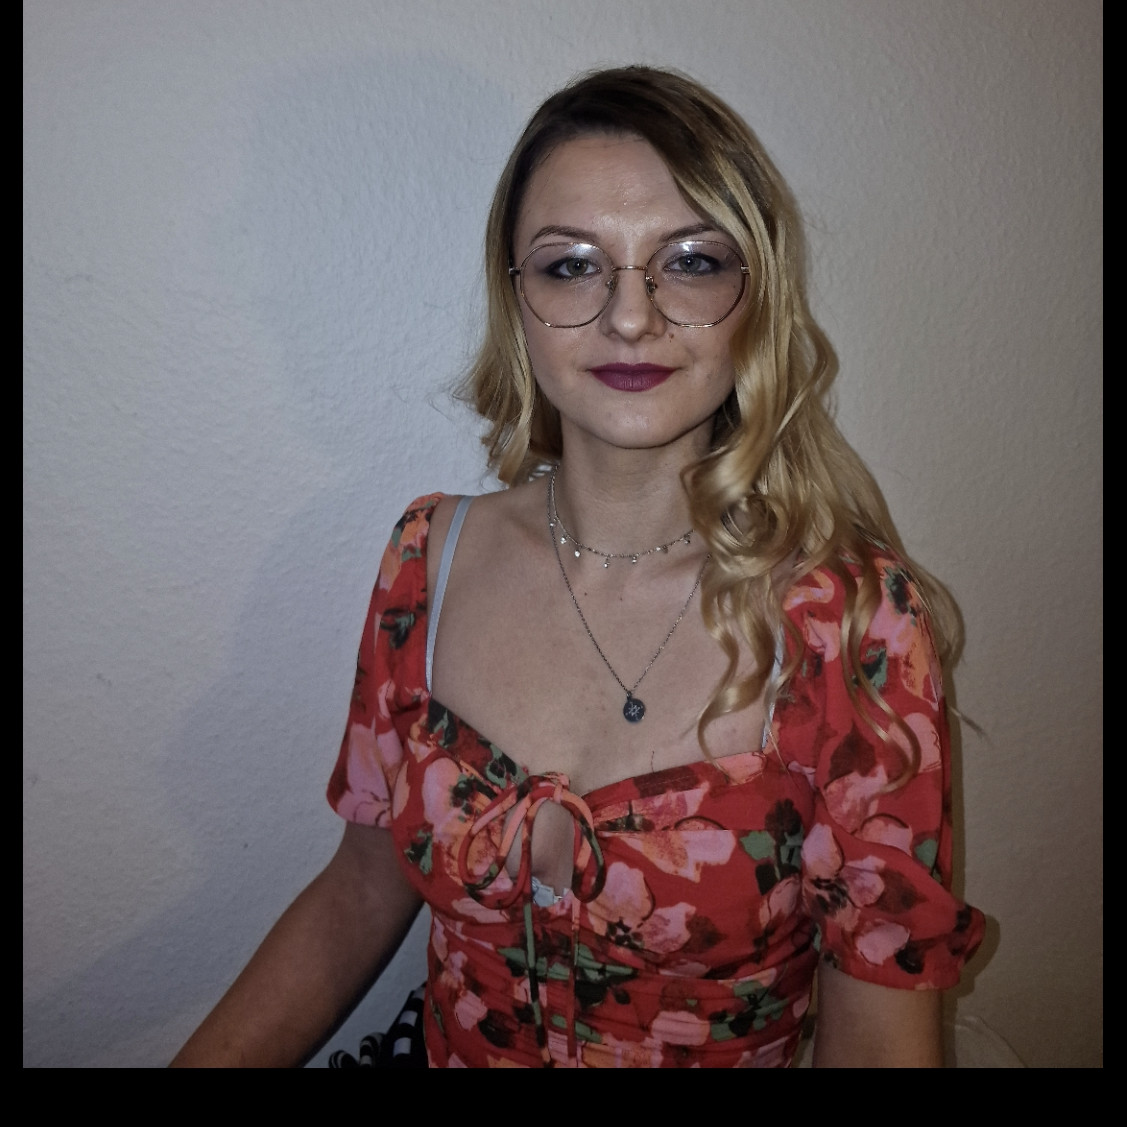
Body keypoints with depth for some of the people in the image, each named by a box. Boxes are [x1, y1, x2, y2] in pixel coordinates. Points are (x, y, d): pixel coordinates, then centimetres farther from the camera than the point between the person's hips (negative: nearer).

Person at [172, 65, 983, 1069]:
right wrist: (206, 1058, -9)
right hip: (447, 1046, 1)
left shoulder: (860, 624, -18)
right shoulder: (431, 558, -8)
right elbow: (362, 893, 1)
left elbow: (880, 1037, -10)